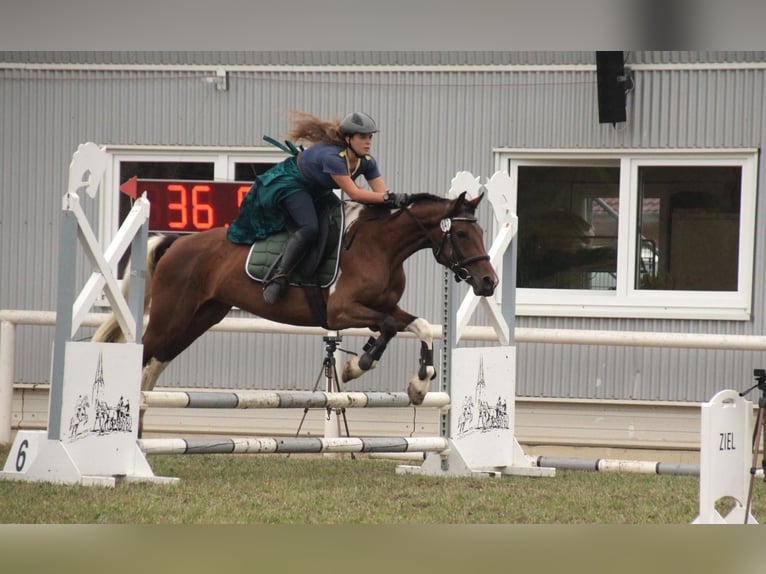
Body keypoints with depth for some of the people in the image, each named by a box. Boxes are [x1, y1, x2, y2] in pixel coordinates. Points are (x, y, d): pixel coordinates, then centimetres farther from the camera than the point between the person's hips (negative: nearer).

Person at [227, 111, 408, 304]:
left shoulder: (367, 163, -11)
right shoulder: (332, 157, -36)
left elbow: (382, 192, -14)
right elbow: (354, 194, -41)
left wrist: (395, 200, -34)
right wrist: (388, 197, -47)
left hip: (317, 192, 10)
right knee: (310, 228, -32)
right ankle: (277, 278, -34)